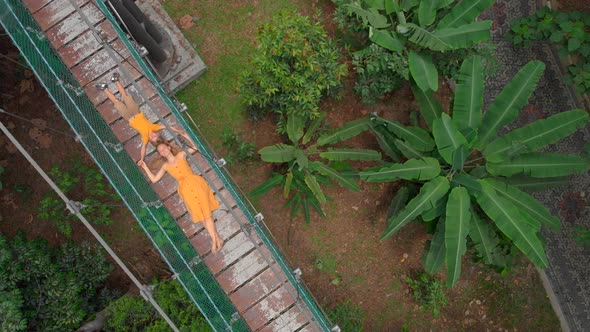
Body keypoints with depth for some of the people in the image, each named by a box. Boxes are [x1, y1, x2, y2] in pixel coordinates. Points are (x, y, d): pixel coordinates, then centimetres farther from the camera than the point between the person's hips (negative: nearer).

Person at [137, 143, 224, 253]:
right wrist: (144, 166, 14)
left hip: (195, 183, -2)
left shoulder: (181, 155, 10)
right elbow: (154, 179, 15)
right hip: (186, 189, 2)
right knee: (201, 216, -2)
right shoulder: (166, 166, 14)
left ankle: (214, 240, -3)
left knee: (206, 213, -7)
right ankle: (216, 238, 5)